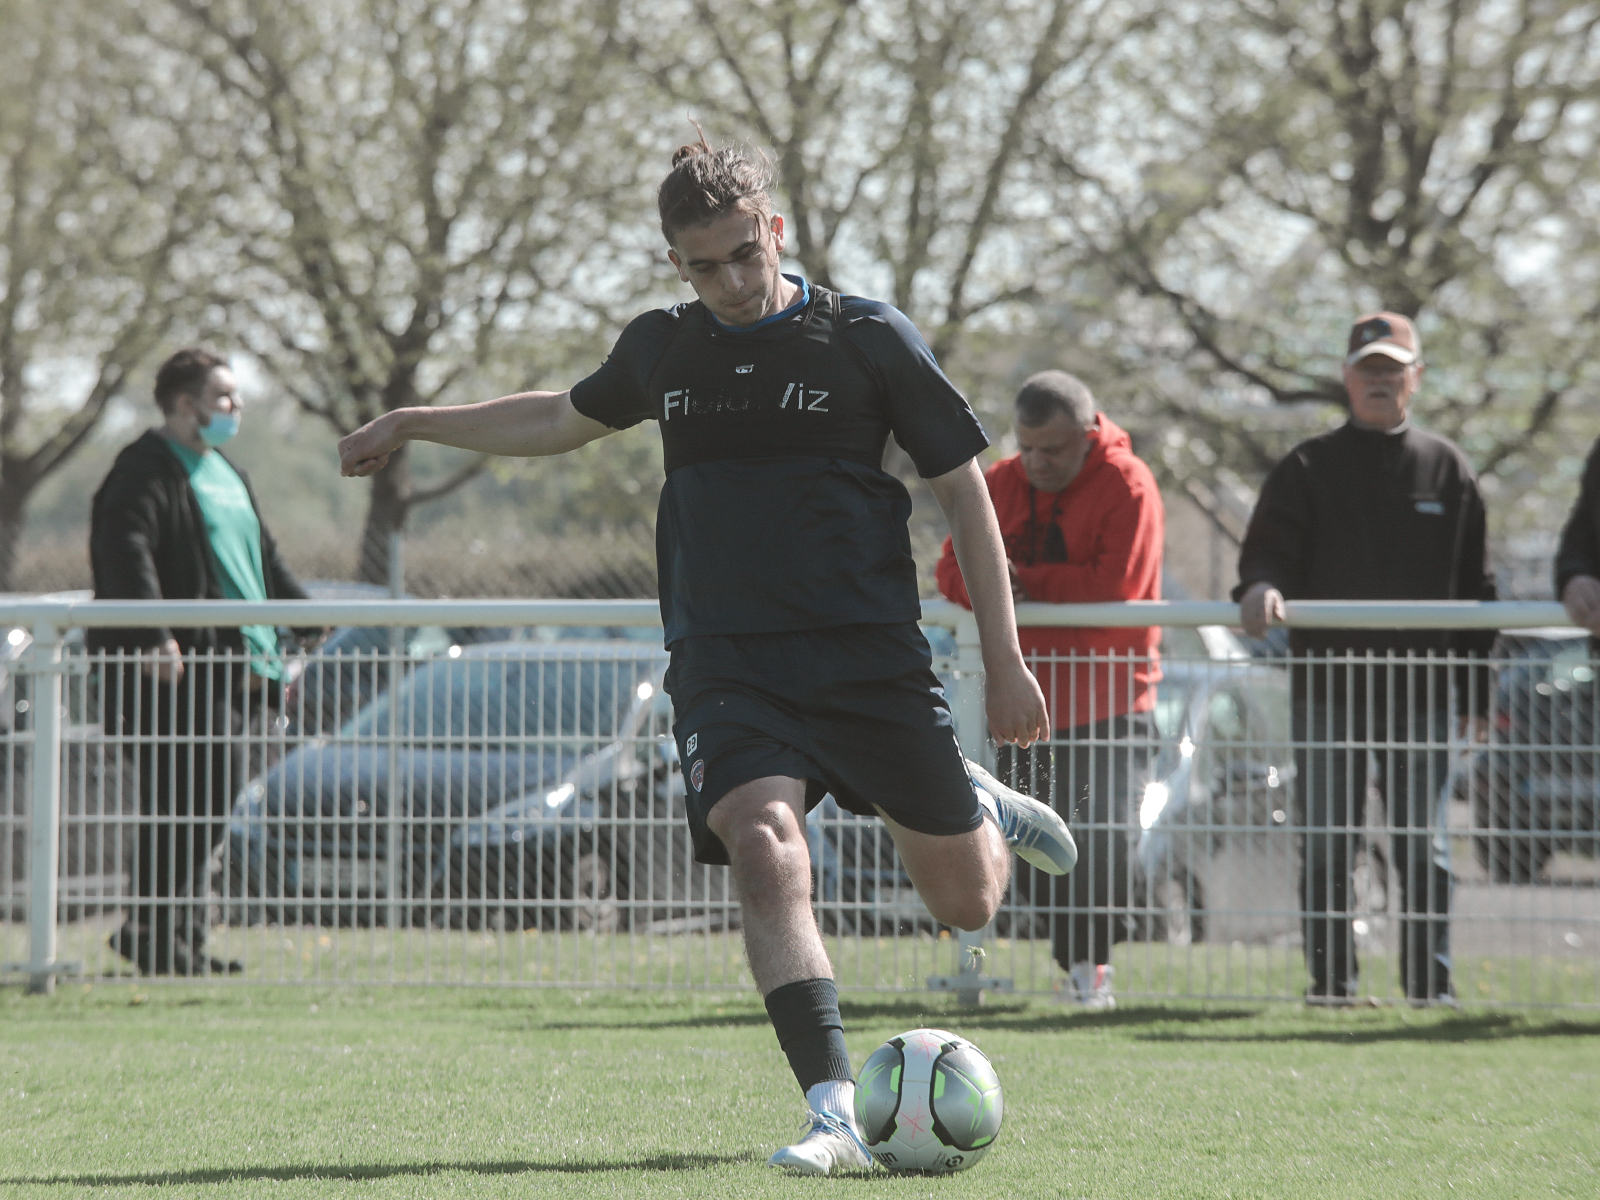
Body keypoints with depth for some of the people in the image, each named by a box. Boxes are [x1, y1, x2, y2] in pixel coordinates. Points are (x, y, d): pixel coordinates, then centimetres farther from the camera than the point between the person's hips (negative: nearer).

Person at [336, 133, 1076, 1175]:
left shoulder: (870, 340, -1)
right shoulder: (663, 349, 10)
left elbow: (966, 493, 3)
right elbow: (565, 418, 31)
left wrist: (1005, 661, -1)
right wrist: (412, 424, 34)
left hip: (870, 658, -2)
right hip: (725, 662, 2)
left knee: (967, 902, 3)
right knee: (766, 855, -26)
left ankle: (983, 810, 41)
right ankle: (837, 1116, -31)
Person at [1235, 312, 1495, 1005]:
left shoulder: (1446, 471, 11)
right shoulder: (1309, 469, 8)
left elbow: (1474, 587, 11)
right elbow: (1269, 552, 2)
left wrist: (1479, 690, 6)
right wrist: (1261, 588, -23)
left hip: (1420, 688, 0)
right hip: (1328, 685, 0)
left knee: (1423, 844, 1)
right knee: (1326, 844, -1)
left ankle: (1431, 981, 5)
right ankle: (1331, 979, 4)